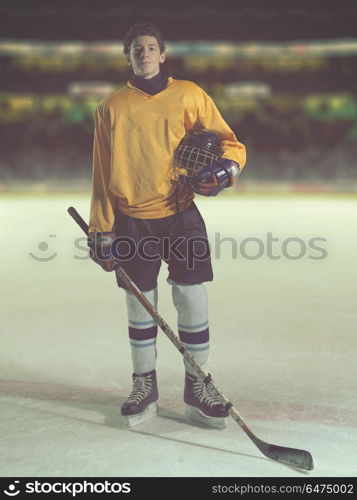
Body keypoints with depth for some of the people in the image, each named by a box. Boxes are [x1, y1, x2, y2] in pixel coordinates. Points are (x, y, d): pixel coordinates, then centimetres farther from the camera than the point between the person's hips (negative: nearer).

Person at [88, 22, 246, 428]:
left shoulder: (189, 95, 4)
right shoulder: (111, 107, 6)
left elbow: (230, 143, 5)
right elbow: (102, 174, 6)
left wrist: (221, 170, -17)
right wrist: (102, 231, 2)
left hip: (181, 215, 0)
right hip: (132, 222, 1)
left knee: (192, 299, 0)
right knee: (139, 304, 7)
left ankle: (196, 385, 17)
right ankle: (144, 385, 25)